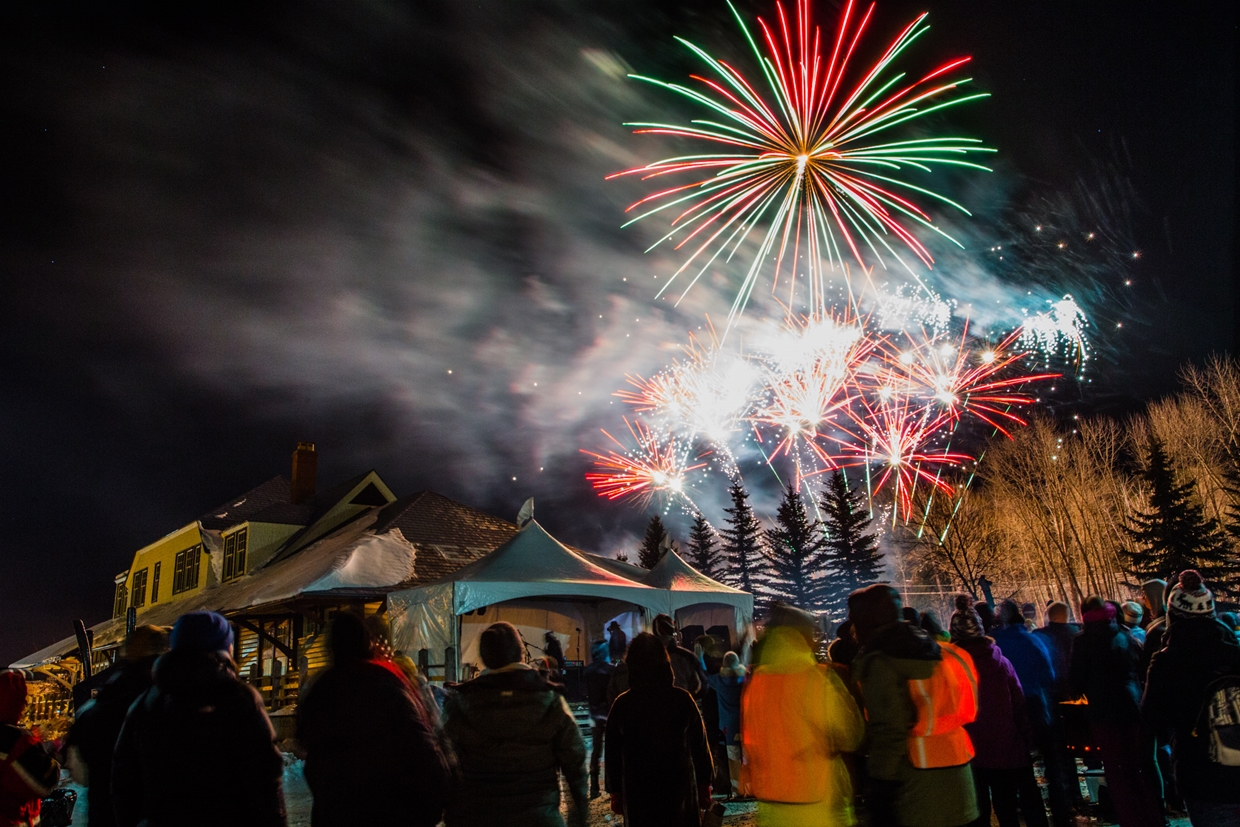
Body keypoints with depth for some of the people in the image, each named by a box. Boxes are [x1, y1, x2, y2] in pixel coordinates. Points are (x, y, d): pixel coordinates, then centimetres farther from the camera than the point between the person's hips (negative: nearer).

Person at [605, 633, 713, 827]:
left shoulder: (622, 705, -7)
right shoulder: (682, 699, -8)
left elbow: (613, 754, -1)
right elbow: (700, 746, -3)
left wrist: (615, 791, 8)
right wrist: (704, 783, 7)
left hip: (637, 792, 0)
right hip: (680, 789, 0)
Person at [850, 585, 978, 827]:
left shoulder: (879, 661, -13)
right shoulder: (935, 650, 11)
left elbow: (888, 732, -18)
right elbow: (955, 710, 14)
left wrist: (880, 784, -12)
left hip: (914, 785, -8)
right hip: (955, 774, 8)